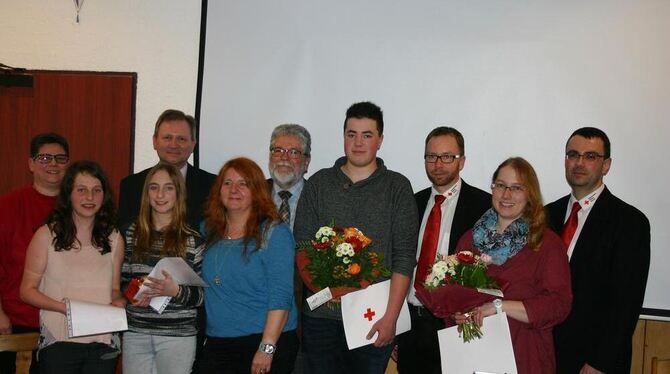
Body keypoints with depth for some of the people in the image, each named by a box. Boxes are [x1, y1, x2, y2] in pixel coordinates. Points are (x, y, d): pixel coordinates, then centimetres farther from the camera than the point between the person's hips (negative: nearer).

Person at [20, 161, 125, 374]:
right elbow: (27, 290, -1)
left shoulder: (114, 240, 10)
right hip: (59, 342, -3)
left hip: (104, 344, 3)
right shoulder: (46, 236, -1)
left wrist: (118, 301, -6)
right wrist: (65, 307, -15)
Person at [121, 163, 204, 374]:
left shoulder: (192, 239, -1)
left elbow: (202, 295, -1)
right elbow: (122, 280, 15)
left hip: (177, 335, -2)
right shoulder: (133, 234, 7)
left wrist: (176, 291, -19)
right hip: (135, 333, 2)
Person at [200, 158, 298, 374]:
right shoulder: (208, 230, 9)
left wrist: (267, 348, -19)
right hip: (217, 345, 5)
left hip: (267, 342, -4)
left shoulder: (274, 233, -7)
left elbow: (280, 296, -14)